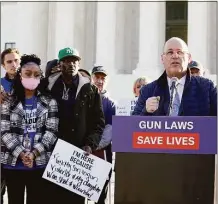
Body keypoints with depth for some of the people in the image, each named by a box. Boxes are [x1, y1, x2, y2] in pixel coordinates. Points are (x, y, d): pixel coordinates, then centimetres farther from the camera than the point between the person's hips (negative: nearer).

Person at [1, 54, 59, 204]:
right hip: (13, 164, 0)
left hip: (40, 164, 0)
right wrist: (21, 154, -16)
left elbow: (52, 131, -3)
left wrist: (34, 153, -16)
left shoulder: (49, 102, 5)